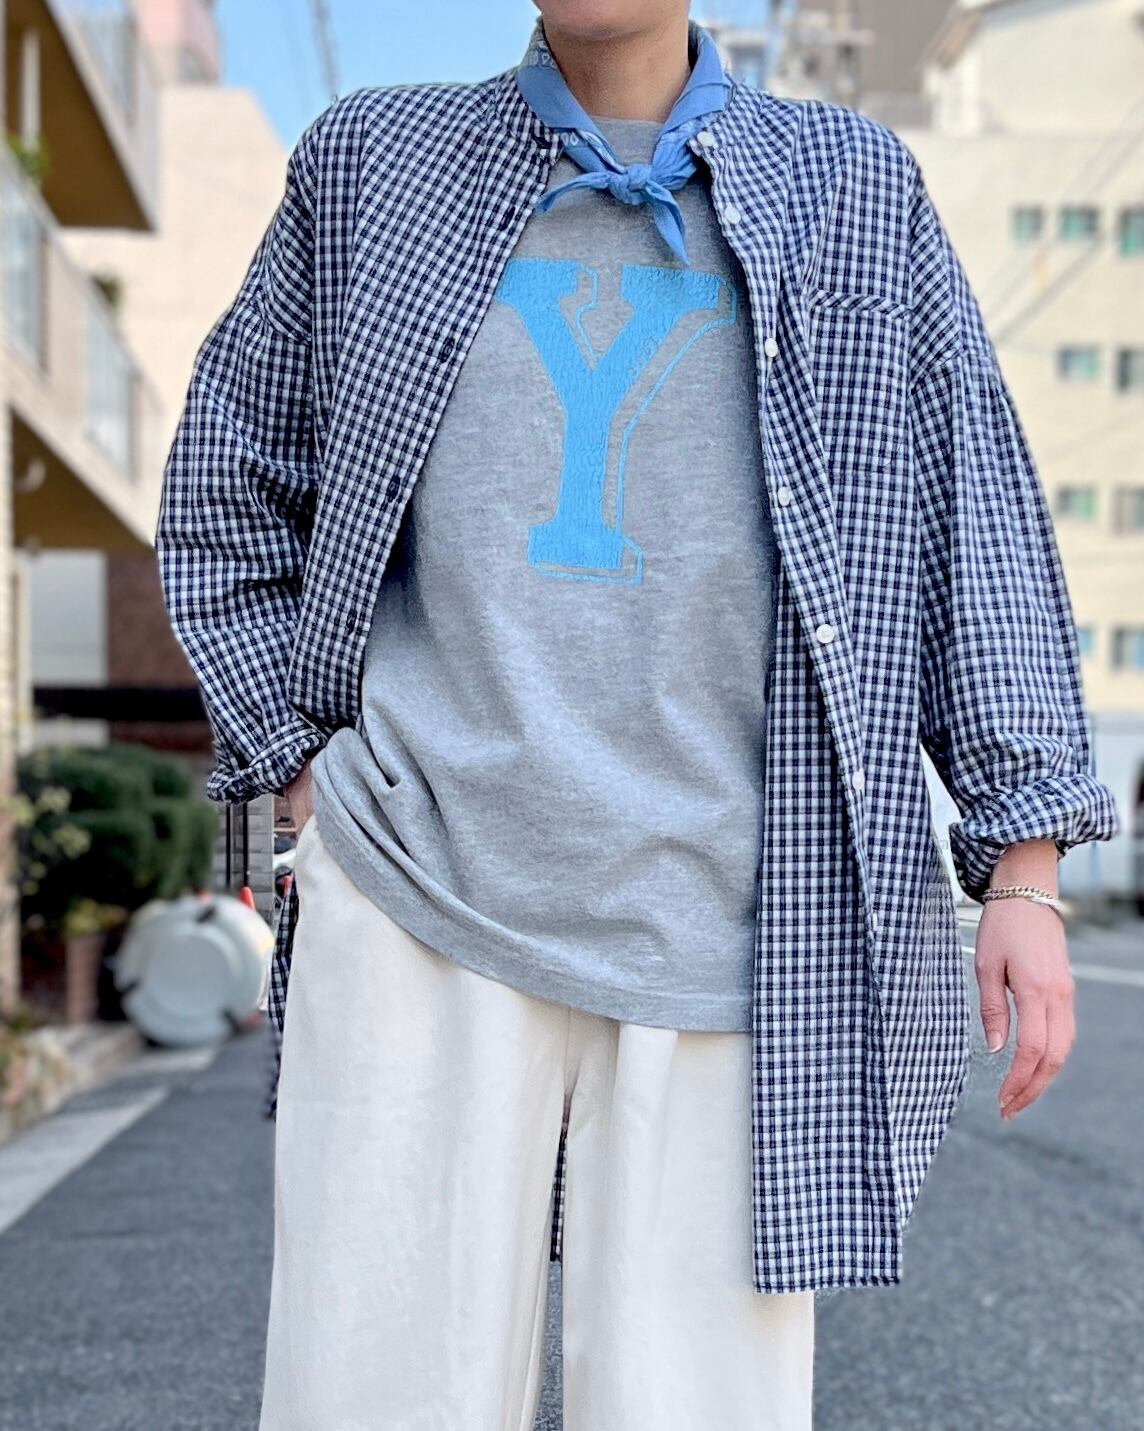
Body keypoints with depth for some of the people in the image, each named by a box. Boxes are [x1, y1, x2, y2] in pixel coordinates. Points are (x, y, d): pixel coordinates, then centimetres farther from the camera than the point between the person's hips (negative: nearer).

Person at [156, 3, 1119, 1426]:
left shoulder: (858, 190, 11)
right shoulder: (369, 165, 11)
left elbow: (975, 523, 9)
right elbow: (222, 497, 18)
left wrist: (1023, 863, 2)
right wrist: (307, 764, 7)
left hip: (724, 918, 0)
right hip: (420, 888, 1)